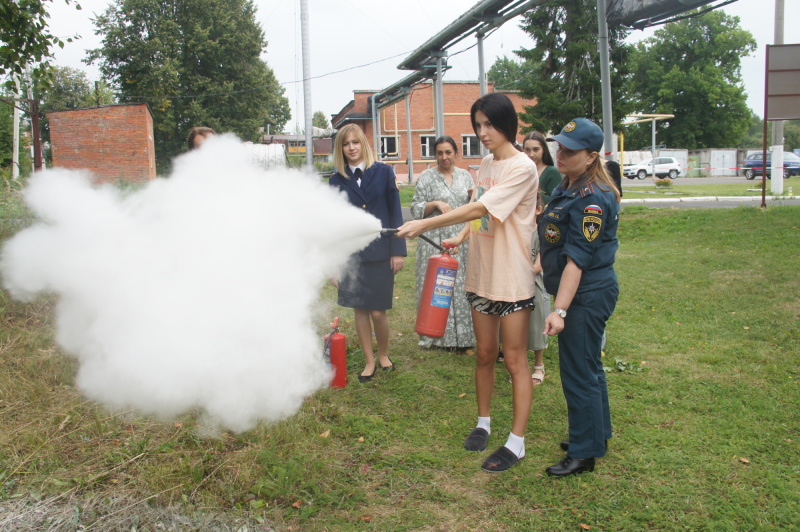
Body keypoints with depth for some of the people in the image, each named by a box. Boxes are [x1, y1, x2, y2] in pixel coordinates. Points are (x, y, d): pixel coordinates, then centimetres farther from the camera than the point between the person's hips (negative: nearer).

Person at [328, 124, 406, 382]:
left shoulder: (383, 172, 1)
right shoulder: (336, 180, 5)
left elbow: (395, 213, 1)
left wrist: (398, 250, -4)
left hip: (380, 253, -1)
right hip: (351, 255, 2)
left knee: (378, 311, 0)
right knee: (360, 310, 7)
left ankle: (383, 355, 27)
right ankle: (369, 361, 24)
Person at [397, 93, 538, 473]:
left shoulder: (522, 168, -15)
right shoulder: (486, 163, 11)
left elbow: (480, 208, -23)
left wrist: (424, 224, -24)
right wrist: (461, 237, -2)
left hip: (512, 279, -7)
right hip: (481, 274, 7)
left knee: (515, 360, 3)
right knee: (485, 354, 16)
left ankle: (516, 442, 13)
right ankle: (483, 423, 32)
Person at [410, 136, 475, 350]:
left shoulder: (465, 176, 12)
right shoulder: (426, 177, 2)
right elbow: (416, 209, -1)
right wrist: (436, 204, -16)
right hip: (436, 241, -3)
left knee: (462, 286, 4)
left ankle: (462, 336, 13)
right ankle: (438, 335, 8)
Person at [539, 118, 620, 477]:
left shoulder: (592, 199, -21)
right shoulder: (568, 186, 9)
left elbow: (577, 259, -26)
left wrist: (559, 310, -27)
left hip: (587, 295, -10)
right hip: (585, 294, 10)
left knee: (579, 373, 0)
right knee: (589, 368, 21)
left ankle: (584, 453, 15)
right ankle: (597, 434, 37)